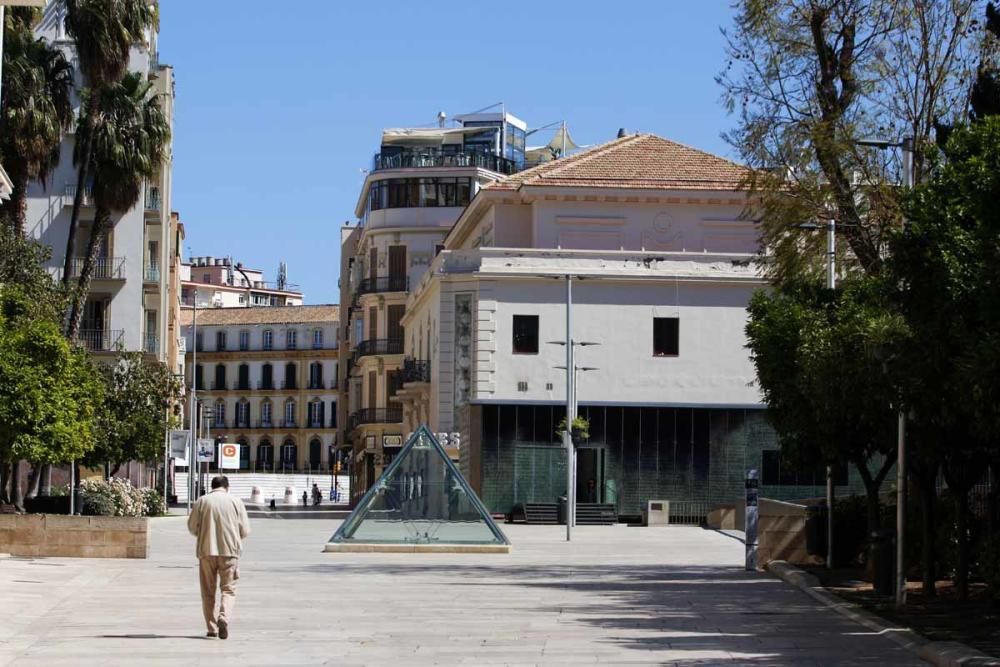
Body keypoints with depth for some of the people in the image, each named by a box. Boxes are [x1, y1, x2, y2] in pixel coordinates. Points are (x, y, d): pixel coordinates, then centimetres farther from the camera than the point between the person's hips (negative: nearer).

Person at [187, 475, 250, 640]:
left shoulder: (202, 501, 2)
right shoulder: (236, 502, 2)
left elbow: (192, 527, 2)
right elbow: (245, 530, 2)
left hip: (206, 551, 1)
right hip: (229, 551, -1)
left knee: (208, 591, 10)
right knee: (228, 589, 4)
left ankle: (212, 628, 10)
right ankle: (224, 617, -20)